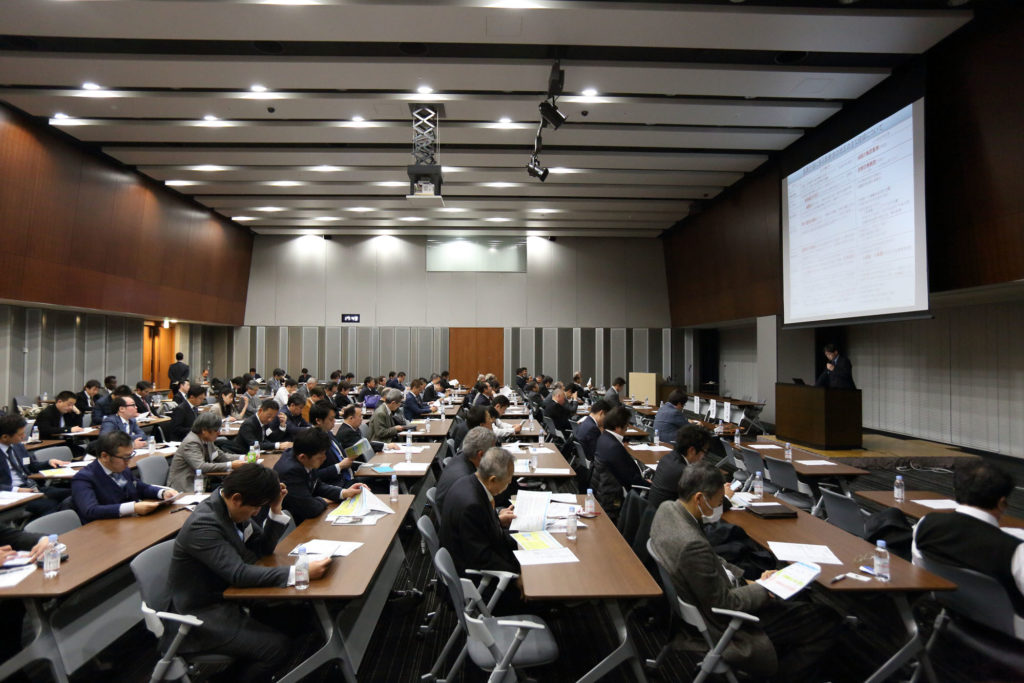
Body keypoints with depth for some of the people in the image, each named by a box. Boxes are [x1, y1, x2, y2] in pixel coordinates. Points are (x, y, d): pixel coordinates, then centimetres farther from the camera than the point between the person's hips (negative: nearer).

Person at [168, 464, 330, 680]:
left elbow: (263, 547, 5)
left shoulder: (232, 507, -2)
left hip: (226, 596, 9)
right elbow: (239, 574, -33)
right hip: (204, 615, -9)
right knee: (278, 647, -16)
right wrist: (300, 572, -39)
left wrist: (276, 509, -11)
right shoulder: (203, 524, -28)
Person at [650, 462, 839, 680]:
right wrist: (765, 589, -9)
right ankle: (784, 675, 18)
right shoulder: (693, 545, -37)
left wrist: (747, 580, -1)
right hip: (725, 624, -9)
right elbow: (724, 605, -24)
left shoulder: (667, 509, -9)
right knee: (826, 621, 0)